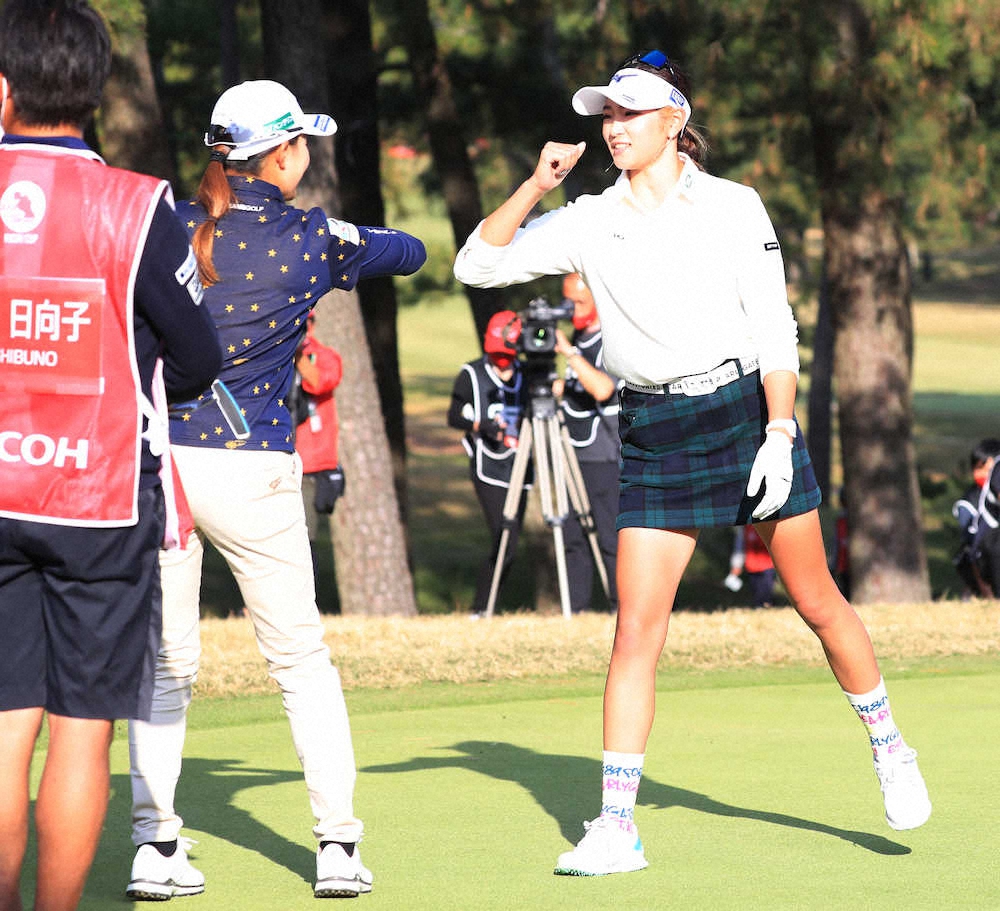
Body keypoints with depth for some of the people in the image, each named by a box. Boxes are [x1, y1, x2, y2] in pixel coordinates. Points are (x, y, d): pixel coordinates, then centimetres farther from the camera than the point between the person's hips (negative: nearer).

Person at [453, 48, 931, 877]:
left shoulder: (734, 208, -1)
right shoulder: (587, 223, 5)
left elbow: (775, 328, -3)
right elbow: (478, 264, 3)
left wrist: (779, 434, -11)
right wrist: (535, 187, -8)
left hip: (746, 407, -2)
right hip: (654, 433, 2)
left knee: (817, 601, 5)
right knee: (636, 629, -6)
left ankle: (891, 750, 28)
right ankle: (616, 828, -5)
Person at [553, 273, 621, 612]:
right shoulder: (580, 336, 13)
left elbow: (602, 389, -28)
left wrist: (569, 352, -30)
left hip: (607, 458, -8)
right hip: (576, 454, 8)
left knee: (611, 538, -7)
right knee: (574, 536, 7)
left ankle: (623, 609, -1)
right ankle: (576, 609, 11)